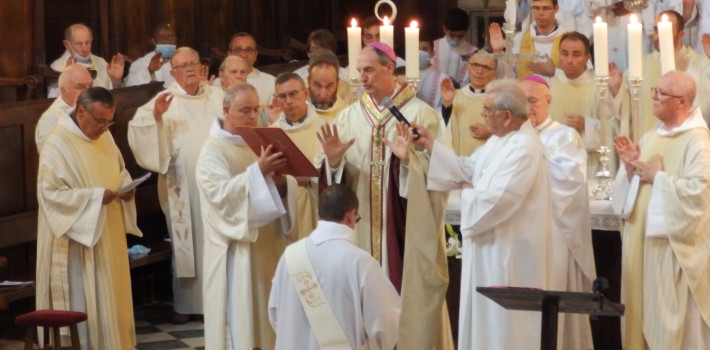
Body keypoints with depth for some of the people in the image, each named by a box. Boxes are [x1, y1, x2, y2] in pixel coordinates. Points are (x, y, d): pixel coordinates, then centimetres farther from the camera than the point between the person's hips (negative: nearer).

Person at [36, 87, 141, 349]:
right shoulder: (57, 144, -17)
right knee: (84, 302, -2)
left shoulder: (104, 136, 8)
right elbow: (50, 192, -20)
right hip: (80, 236, -8)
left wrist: (126, 187, -3)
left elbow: (119, 171, 21)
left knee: (112, 295, 14)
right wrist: (95, 196, -25)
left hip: (109, 235, 8)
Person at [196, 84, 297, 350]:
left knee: (268, 312, 9)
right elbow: (220, 192, -23)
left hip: (269, 244, 6)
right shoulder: (213, 151, -7)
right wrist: (259, 171, -33)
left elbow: (286, 189, 8)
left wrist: (280, 180, -17)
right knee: (240, 314, -4)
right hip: (237, 248, -6)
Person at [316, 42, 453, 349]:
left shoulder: (421, 114, -3)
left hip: (408, 229, -4)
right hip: (362, 229, 4)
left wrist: (409, 157, -25)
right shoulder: (348, 117, 8)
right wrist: (333, 161, -15)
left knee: (409, 296, -2)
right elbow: (335, 179, 5)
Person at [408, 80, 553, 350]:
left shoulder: (524, 150, -24)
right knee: (488, 322, 17)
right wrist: (430, 145, 8)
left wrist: (468, 193, -9)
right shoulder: (499, 140, 9)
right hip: (492, 249, 10)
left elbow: (496, 201, -29)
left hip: (510, 254, -10)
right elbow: (467, 169, 13)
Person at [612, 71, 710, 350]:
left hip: (674, 244, -8)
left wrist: (658, 177, -15)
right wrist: (630, 168, -3)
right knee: (644, 309, 11)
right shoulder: (650, 138, 13)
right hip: (642, 238, 8)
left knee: (673, 312, -3)